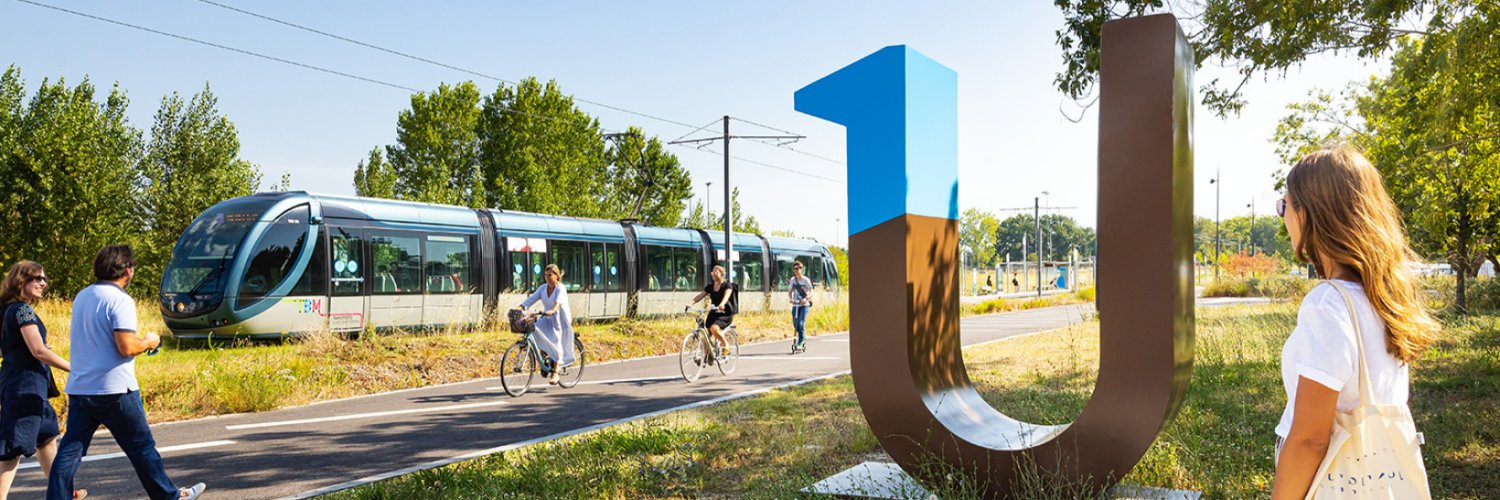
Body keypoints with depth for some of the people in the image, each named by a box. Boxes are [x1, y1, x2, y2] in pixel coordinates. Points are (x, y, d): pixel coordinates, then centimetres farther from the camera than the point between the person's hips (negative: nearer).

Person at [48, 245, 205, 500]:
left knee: (70, 451, 6)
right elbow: (126, 347, -21)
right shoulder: (120, 300, -14)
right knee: (142, 447, 6)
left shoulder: (82, 297, 12)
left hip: (78, 388, 7)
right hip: (115, 389, -7)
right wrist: (148, 342, -1)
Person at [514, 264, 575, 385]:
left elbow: (558, 301, -32)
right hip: (547, 319, 5)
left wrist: (552, 310, -52)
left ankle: (555, 372, -6)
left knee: (554, 343, -16)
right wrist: (519, 307, -21)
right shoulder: (543, 288, 5)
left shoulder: (561, 288, -12)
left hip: (560, 320, -5)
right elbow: (531, 298, -5)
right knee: (535, 330, -21)